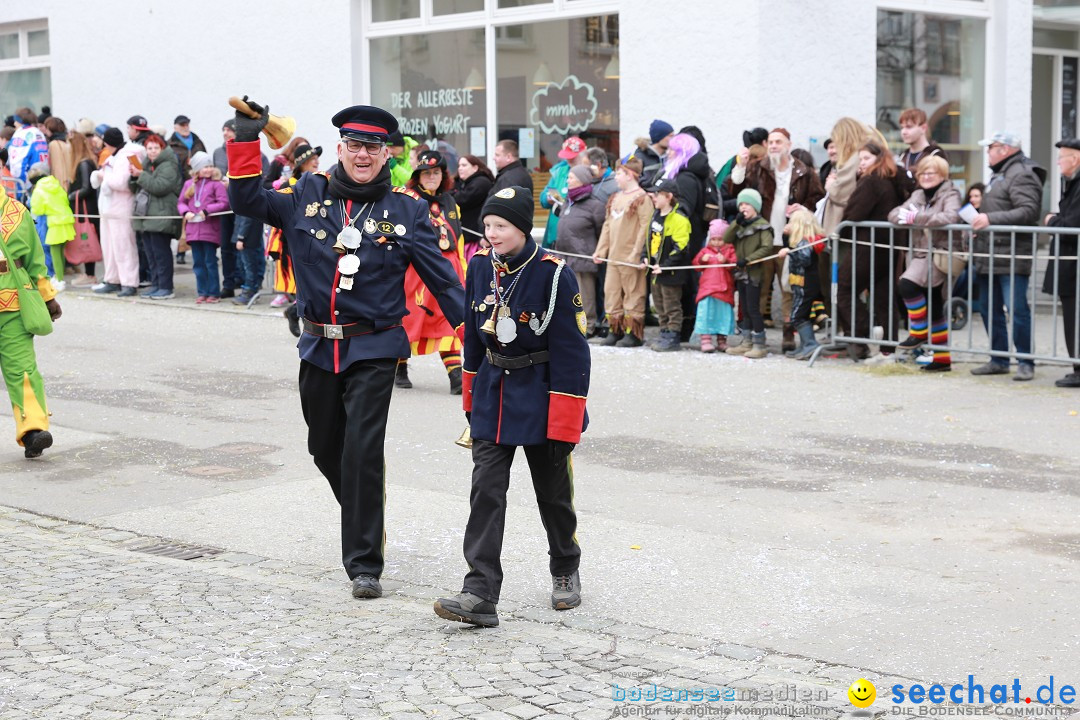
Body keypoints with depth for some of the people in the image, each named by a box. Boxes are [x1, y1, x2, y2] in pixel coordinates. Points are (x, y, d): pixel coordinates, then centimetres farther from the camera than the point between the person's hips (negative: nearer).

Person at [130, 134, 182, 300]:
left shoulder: (168, 166, -5)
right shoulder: (147, 165, 21)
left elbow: (160, 186, -20)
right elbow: (136, 188, 21)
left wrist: (141, 175, -14)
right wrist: (134, 176, 1)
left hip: (161, 216, -8)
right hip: (147, 216, 8)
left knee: (161, 253, -8)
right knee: (151, 253, 8)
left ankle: (166, 288, -6)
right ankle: (155, 284, 13)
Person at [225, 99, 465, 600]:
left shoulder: (405, 210, -1)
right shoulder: (307, 196, 5)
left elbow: (441, 277, 0)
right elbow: (247, 201, 5)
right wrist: (245, 140, -6)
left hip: (373, 350, -4)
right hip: (319, 346, 4)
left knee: (363, 451, -12)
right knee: (325, 448, 16)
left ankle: (364, 564, -4)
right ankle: (365, 522, 42)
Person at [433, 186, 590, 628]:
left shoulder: (553, 275, -18)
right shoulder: (480, 266, -2)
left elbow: (570, 354, -15)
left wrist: (564, 424, -16)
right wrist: (471, 398, 14)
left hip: (540, 396, -4)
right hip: (493, 393, 4)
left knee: (552, 492, 11)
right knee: (485, 491, -6)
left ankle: (565, 571, 36)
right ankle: (480, 595, -8)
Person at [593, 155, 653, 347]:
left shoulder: (642, 198, -10)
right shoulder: (615, 198, 16)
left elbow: (645, 228, -16)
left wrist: (636, 254, -21)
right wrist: (601, 250, 13)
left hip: (631, 257, -8)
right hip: (613, 256, 8)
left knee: (633, 294, -2)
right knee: (611, 292, 9)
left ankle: (634, 333, 4)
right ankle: (615, 331, 18)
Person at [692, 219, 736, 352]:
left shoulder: (730, 251, 5)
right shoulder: (705, 250, 12)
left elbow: (735, 265, -8)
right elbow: (696, 265, 10)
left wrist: (726, 261, -24)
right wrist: (702, 260, -10)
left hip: (724, 289, -1)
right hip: (707, 288, 1)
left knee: (723, 313, 4)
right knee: (706, 312, -7)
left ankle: (721, 340, 15)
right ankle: (705, 340, -4)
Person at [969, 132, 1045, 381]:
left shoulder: (1022, 175, -11)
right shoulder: (999, 174, 22)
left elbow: (1029, 211, -24)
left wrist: (991, 219, -26)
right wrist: (979, 220, 13)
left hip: (1011, 259, -11)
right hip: (989, 257, 11)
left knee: (1017, 309, -9)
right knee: (990, 310, 13)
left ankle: (1026, 363, -1)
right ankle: (999, 360, 21)